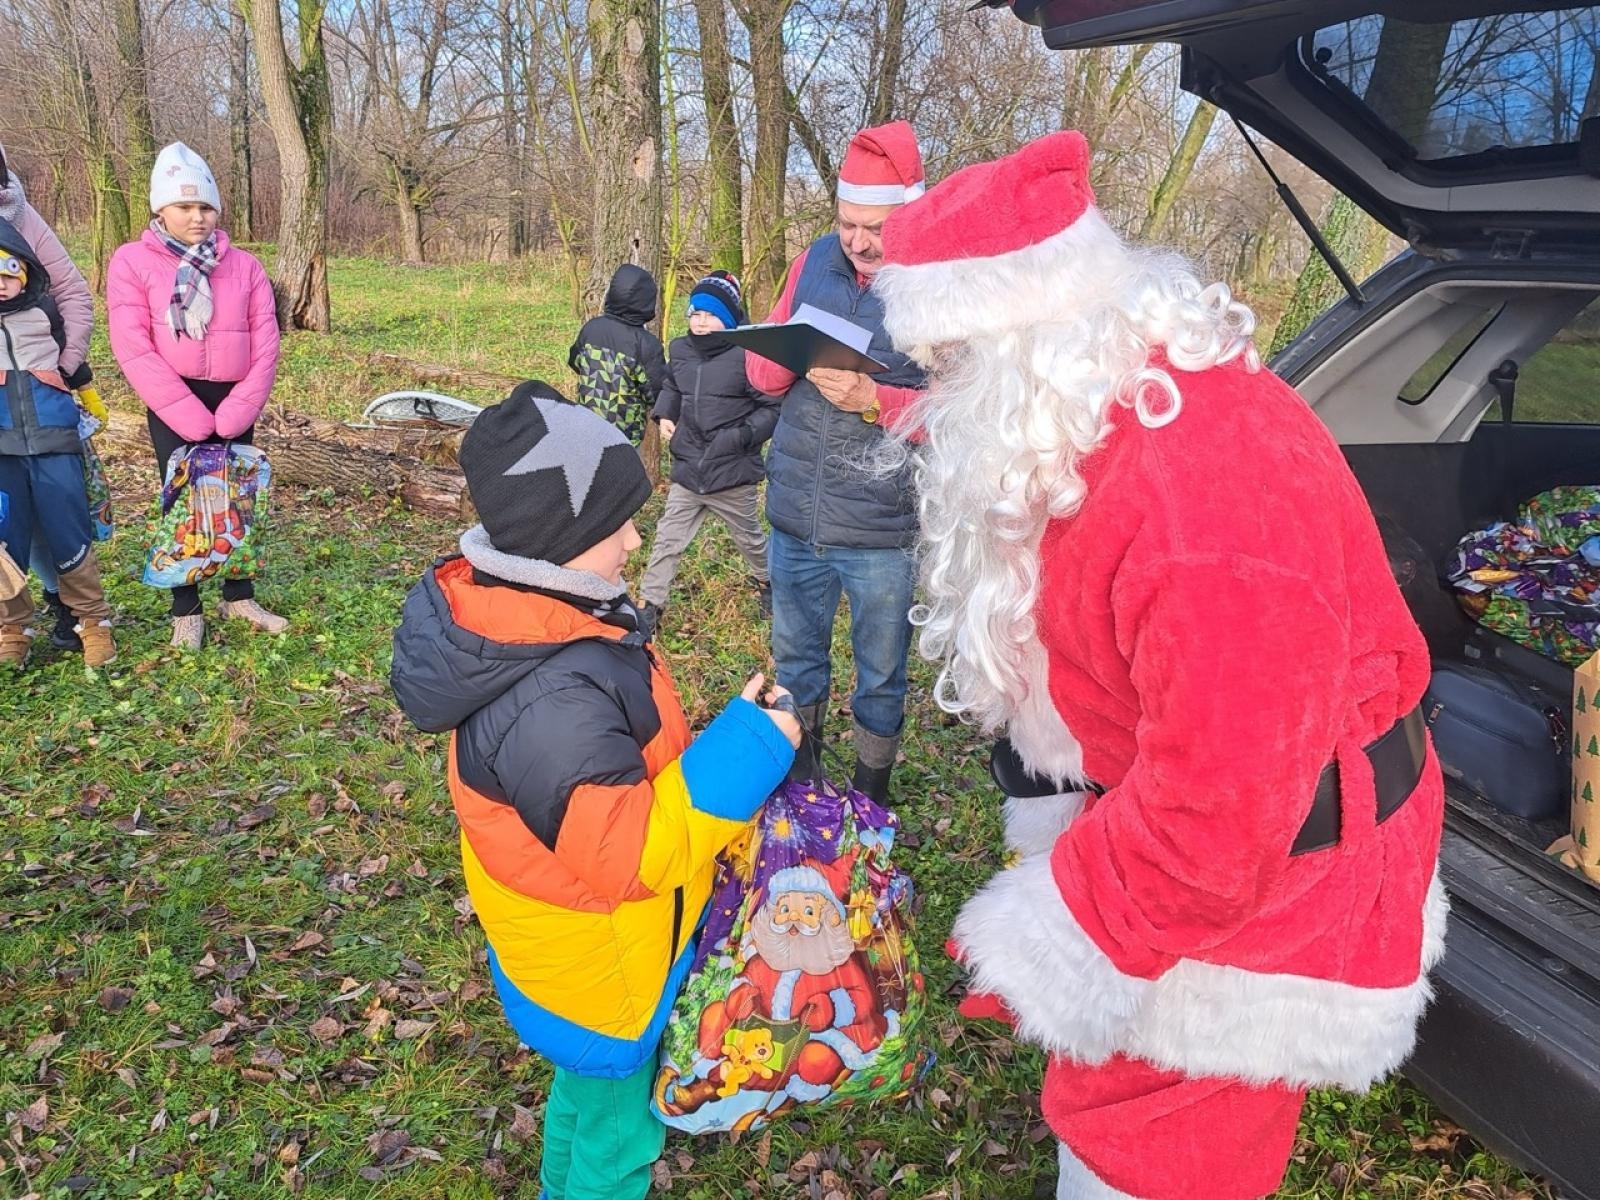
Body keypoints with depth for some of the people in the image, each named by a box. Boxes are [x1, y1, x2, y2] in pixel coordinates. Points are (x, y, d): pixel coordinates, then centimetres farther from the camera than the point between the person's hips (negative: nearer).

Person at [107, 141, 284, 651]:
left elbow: (265, 346, -1)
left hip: (232, 402, 3)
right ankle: (186, 612, 13)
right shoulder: (133, 262, -4)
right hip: (172, 405, -3)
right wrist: (190, 416, -17)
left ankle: (239, 598, 23)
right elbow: (134, 349, -11)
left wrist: (234, 414, -11)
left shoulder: (245, 266, 3)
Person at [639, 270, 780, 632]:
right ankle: (650, 607, 17)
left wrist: (742, 435, -26)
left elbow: (774, 408, -16)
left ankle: (766, 582, 46)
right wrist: (664, 414, 6)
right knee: (667, 541, 6)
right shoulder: (681, 350, 1)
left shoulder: (746, 356, -19)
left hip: (734, 475, -4)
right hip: (688, 472, 5)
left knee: (749, 537, 20)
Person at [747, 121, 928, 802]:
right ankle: (798, 779, 43)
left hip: (882, 527, -5)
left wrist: (872, 399, -29)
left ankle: (870, 795, 35)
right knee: (795, 656, 21)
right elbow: (762, 372, 6)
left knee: (880, 674, 13)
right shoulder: (815, 262, 3)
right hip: (796, 514, 5)